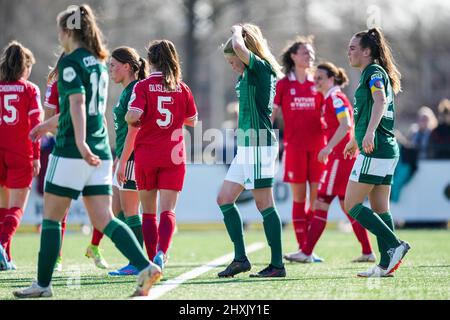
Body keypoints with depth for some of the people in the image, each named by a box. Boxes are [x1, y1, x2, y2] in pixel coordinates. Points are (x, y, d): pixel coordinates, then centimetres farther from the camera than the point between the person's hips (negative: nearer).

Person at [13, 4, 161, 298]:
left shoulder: (70, 61, -8)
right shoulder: (99, 62, 17)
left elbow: (77, 103, -22)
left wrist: (81, 144, -31)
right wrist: (49, 125, 39)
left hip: (72, 152, -7)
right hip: (100, 152, 7)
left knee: (51, 218, 4)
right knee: (104, 220, 3)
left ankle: (43, 284, 8)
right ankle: (146, 266, -13)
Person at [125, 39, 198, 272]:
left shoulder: (143, 86, -4)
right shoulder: (182, 88, 3)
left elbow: (133, 117, -17)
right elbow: (192, 121, 13)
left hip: (146, 156, -1)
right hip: (174, 156, 1)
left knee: (148, 211, 10)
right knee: (168, 209, -4)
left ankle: (151, 261, 10)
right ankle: (162, 251, -27)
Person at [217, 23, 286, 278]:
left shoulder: (261, 67, -12)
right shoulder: (249, 75, 15)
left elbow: (239, 47, -25)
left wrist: (238, 32, -7)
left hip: (259, 146, -10)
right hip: (246, 147, 10)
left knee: (264, 204, -6)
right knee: (225, 199, 8)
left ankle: (277, 264, -1)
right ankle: (241, 258, 10)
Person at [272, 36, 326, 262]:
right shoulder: (283, 85, 4)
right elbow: (270, 114, 5)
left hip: (317, 145, 1)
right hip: (294, 146, -1)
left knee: (317, 197, -2)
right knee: (298, 198, -1)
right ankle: (302, 248, 1)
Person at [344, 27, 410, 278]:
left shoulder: (374, 73, -9)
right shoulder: (372, 74, 21)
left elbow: (380, 101, -28)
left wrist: (369, 133, -42)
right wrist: (356, 140, 49)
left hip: (374, 151, -10)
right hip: (388, 150, 10)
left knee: (352, 204, -7)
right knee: (380, 209, 8)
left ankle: (395, 246, -13)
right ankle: (386, 265, 5)